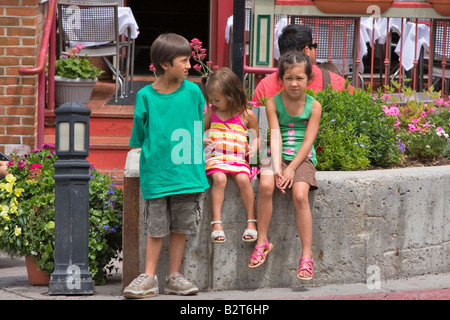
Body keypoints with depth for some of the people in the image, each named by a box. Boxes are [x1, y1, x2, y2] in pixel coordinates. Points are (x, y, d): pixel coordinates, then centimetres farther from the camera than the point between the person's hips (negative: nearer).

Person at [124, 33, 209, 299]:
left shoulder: (193, 92, 0)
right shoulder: (146, 96, -4)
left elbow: (199, 131, 11)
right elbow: (139, 137, 6)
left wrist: (194, 162, 11)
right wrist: (151, 159, 4)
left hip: (186, 173, 1)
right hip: (156, 174, -1)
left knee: (181, 226, 6)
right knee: (156, 227, 3)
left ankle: (175, 276, 14)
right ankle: (149, 277, 9)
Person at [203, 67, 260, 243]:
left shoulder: (247, 115, 5)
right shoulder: (211, 112, 12)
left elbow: (257, 135, 17)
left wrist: (254, 147, -4)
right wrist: (202, 141, 2)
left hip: (238, 158, -1)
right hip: (215, 157, 1)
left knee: (243, 179, -29)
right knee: (219, 179, -29)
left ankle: (251, 222, -19)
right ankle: (216, 223, -31)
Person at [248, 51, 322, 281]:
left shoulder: (313, 106, 0)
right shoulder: (273, 103, 1)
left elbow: (308, 141, -6)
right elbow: (275, 136, -8)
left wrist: (291, 169, -17)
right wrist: (277, 168, -20)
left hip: (302, 158, -1)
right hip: (277, 156, 1)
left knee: (300, 195, -26)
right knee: (265, 185, -30)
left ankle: (306, 254, -19)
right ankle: (262, 242, -16)